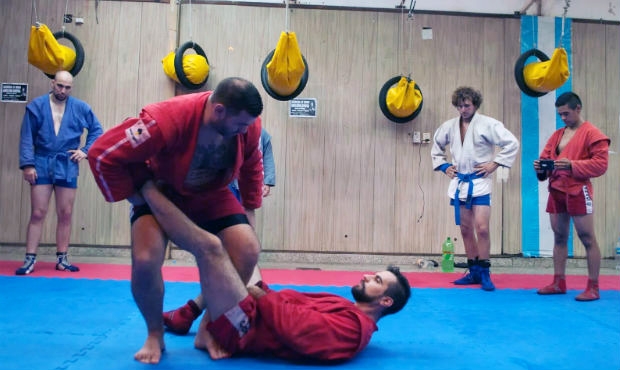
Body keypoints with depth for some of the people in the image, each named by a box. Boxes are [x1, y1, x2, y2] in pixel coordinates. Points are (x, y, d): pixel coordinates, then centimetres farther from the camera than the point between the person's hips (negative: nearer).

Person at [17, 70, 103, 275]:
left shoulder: (80, 108, 2)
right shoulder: (37, 106, -2)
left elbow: (97, 130, 13)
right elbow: (27, 138, -2)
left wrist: (86, 150, 2)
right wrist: (27, 164, -9)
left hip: (67, 166, 2)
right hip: (42, 165, -1)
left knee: (65, 215, 6)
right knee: (37, 214, 0)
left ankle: (62, 258, 16)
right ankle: (30, 259, 7)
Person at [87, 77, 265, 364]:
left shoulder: (248, 125, -22)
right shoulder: (167, 119, -38)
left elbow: (251, 166, 1)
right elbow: (102, 154, -31)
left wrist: (250, 209, 4)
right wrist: (133, 198, -22)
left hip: (211, 195, 4)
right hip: (160, 193, -3)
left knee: (248, 252, -14)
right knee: (145, 261, -23)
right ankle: (155, 335, 8)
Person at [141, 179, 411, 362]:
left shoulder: (352, 327, -13)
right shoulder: (350, 314, 17)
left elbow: (297, 326, -24)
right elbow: (297, 302, 16)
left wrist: (261, 295, -12)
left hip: (244, 329, -10)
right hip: (256, 316, 10)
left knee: (211, 247, -20)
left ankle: (144, 183, -3)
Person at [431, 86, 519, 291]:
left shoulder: (488, 124, -9)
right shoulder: (449, 126, 6)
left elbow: (512, 143, -12)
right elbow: (436, 147, 21)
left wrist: (494, 164, -12)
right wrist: (444, 166, 10)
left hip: (479, 182, -5)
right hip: (459, 183, 5)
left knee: (482, 228, -11)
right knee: (466, 229, 10)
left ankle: (484, 273, 2)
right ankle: (474, 271, 22)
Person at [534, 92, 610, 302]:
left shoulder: (592, 133, -5)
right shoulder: (557, 135, 16)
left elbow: (601, 164, -12)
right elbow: (545, 157, 17)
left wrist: (572, 165, -23)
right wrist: (541, 166, -6)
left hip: (578, 191, -7)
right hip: (556, 191, 7)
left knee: (587, 238, -2)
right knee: (559, 238, 10)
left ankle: (593, 287, 3)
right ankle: (559, 283, 16)